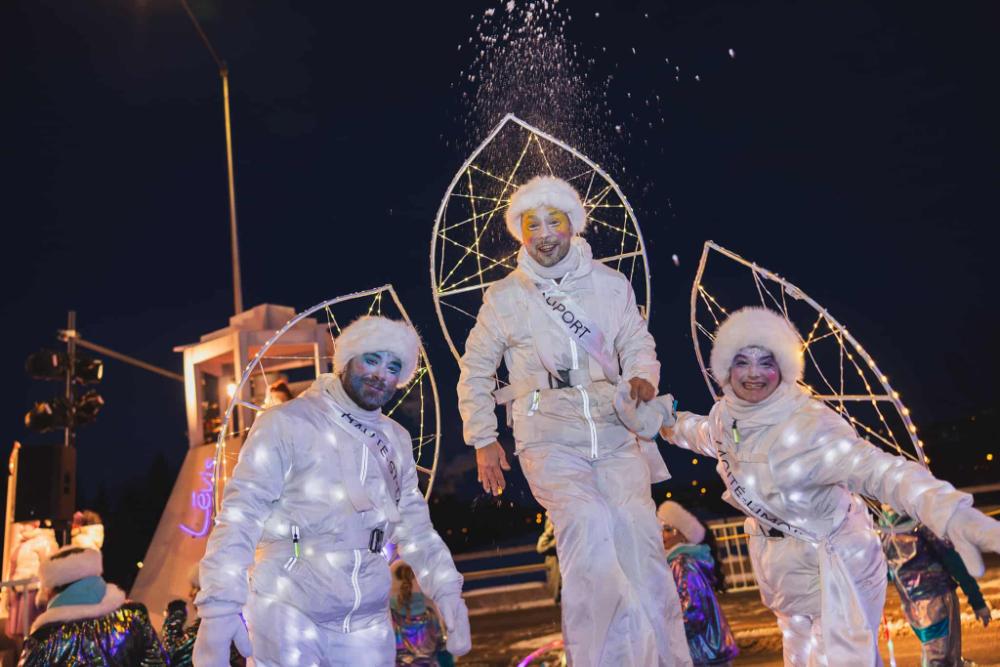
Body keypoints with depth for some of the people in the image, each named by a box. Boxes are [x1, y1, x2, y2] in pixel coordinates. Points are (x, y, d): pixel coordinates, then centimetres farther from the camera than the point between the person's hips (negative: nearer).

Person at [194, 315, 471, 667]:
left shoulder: (397, 440, 8)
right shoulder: (288, 423, -10)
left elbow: (414, 525, 12)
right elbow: (240, 514, -14)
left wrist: (447, 590, 5)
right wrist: (219, 606, -21)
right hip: (288, 615, -5)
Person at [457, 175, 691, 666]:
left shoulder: (611, 284, 8)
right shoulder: (504, 297, 5)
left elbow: (638, 343, 15)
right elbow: (475, 371, 13)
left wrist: (642, 376, -9)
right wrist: (483, 440, 9)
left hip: (614, 432, 2)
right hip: (549, 437, -1)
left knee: (639, 534, -8)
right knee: (587, 521, -25)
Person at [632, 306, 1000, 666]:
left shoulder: (809, 424, -29)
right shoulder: (724, 414, -7)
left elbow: (877, 468, -45)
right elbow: (704, 433, 18)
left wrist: (951, 514, -58)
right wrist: (664, 417, 8)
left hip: (834, 563, -7)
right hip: (783, 563, 7)